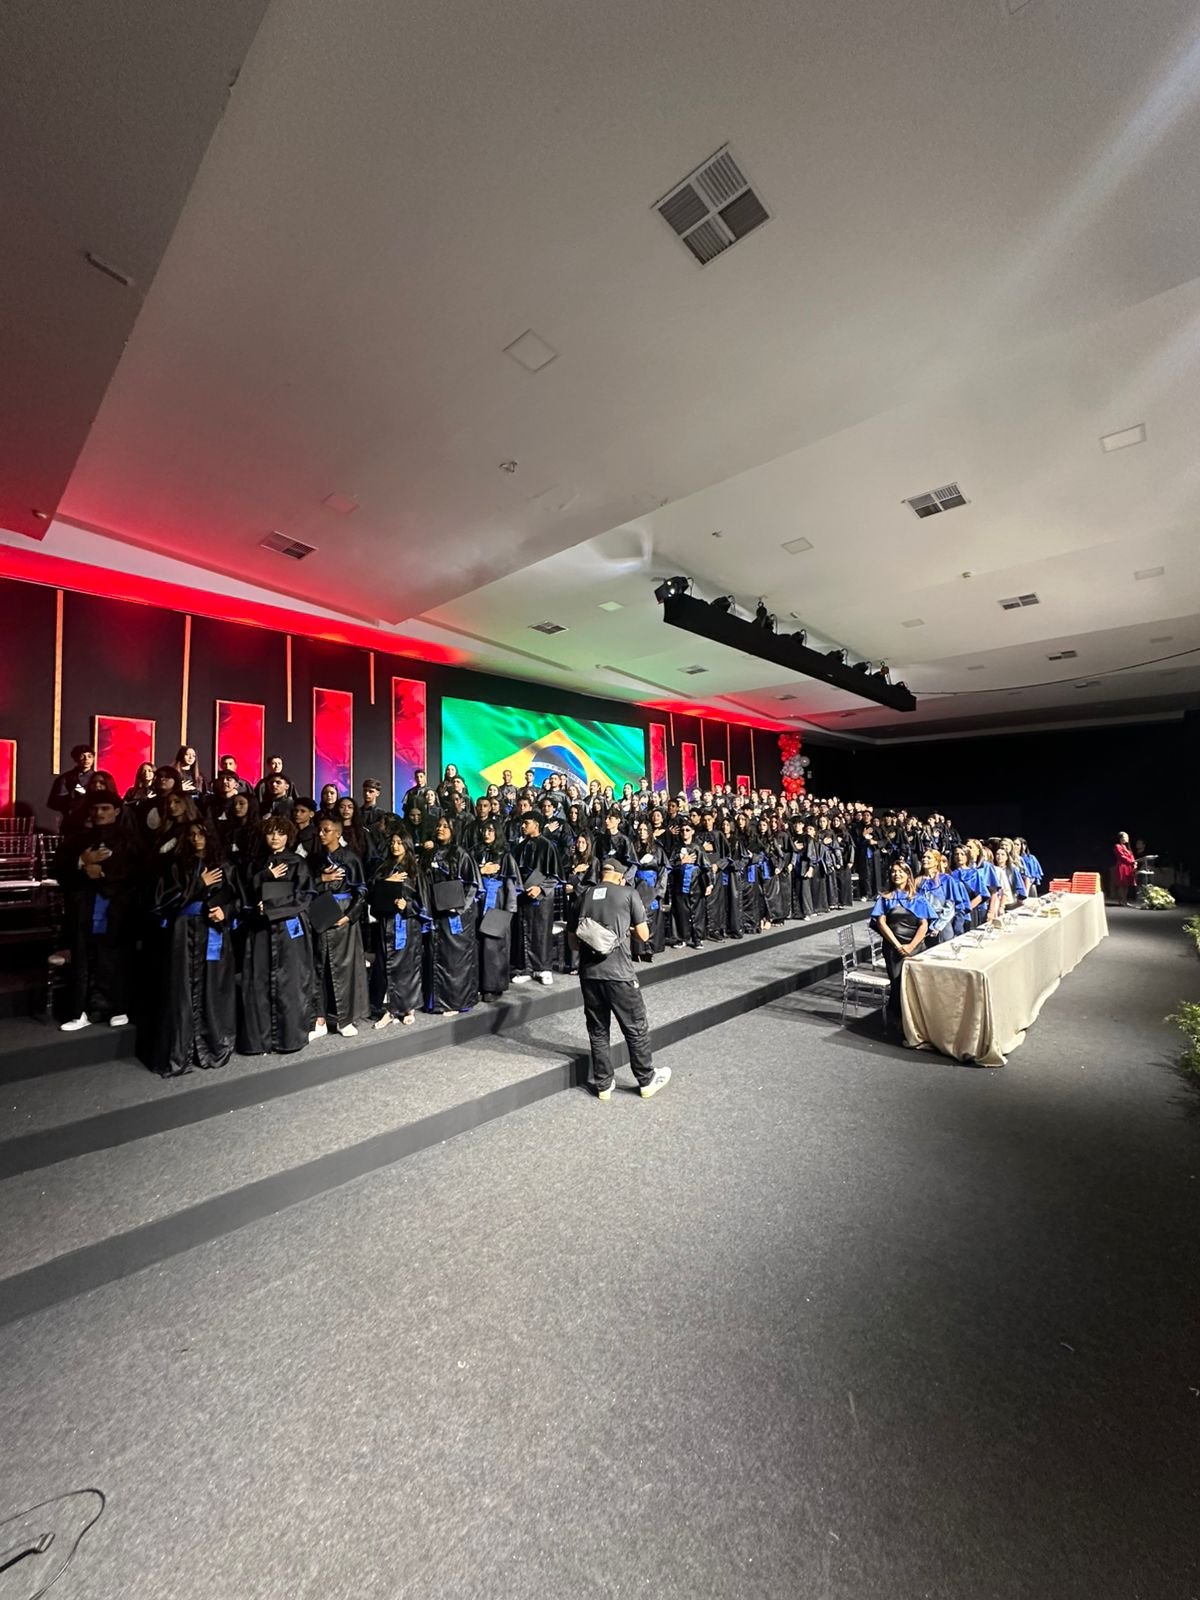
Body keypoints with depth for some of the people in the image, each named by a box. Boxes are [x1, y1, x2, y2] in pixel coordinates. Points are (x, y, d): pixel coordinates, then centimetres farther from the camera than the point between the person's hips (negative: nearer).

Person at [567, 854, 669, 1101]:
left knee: (598, 1031, 16)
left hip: (588, 972, 4)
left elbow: (572, 941, 14)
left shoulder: (582, 897, 9)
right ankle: (647, 1081, 28)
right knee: (636, 1029, 14)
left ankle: (603, 1085, 27)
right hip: (618, 972, -3)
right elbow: (644, 935, 2)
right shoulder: (628, 893, 0)